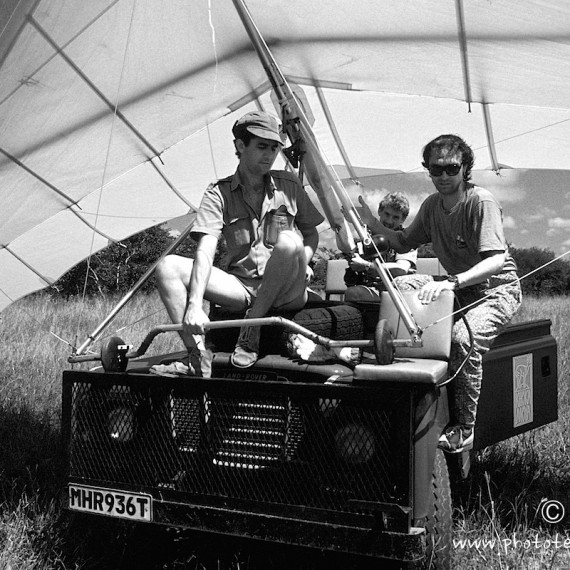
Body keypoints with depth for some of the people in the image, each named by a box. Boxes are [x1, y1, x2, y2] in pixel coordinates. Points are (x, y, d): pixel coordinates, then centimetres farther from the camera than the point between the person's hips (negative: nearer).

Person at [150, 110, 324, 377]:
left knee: (289, 241, -33)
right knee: (169, 266, -17)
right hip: (241, 288, 1)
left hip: (286, 293, 0)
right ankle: (198, 357, -28)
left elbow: (312, 233, 19)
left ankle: (250, 332, -20)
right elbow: (205, 252, -14)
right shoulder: (219, 194, 0)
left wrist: (301, 263, -4)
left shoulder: (288, 185, 7)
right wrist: (194, 306, -28)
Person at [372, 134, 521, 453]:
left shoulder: (481, 202, -18)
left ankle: (463, 430, -21)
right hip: (459, 289, 7)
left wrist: (449, 283, -43)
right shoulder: (432, 205, 5)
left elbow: (496, 261, -29)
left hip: (497, 288, -7)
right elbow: (404, 243, 16)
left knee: (462, 338, -35)